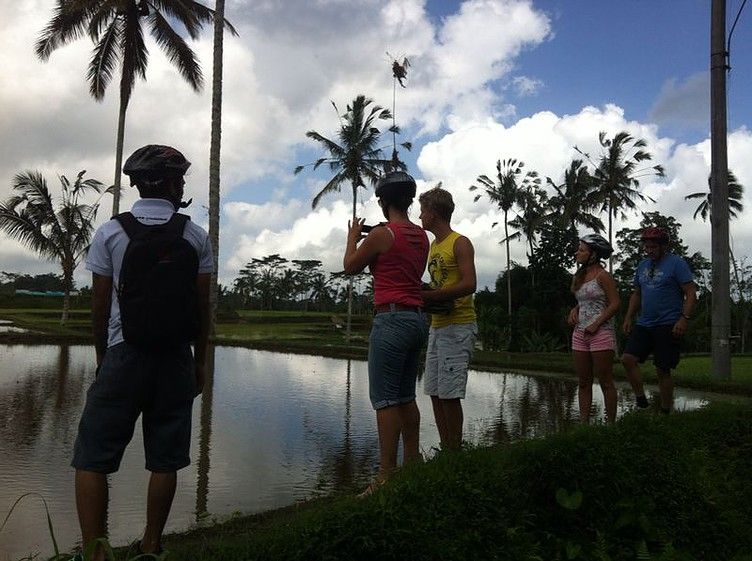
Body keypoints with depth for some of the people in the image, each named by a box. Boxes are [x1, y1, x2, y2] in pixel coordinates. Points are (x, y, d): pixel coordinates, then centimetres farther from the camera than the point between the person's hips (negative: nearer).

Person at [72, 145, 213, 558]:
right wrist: (201, 362, 11)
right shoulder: (196, 237, 2)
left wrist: (102, 357, 14)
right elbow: (202, 307, 2)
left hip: (123, 356, -1)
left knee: (92, 459, 5)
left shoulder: (111, 232, 0)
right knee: (165, 461, 9)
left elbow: (100, 304, 1)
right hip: (176, 360, 2)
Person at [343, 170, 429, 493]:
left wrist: (353, 236, 21)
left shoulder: (381, 234, -9)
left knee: (384, 398, -6)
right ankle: (413, 463, 23)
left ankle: (386, 475, -4)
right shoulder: (422, 237, 12)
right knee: (405, 396, 16)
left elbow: (350, 267, 4)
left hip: (391, 319, -8)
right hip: (417, 319, 8)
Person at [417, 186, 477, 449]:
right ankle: (446, 451, 17)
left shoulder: (460, 243, -7)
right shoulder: (433, 246, 18)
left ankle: (455, 454, 3)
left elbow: (468, 285, -18)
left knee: (449, 393, -8)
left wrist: (429, 296, -18)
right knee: (435, 393, 8)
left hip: (458, 326, -9)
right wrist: (421, 293, 6)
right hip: (437, 326, 9)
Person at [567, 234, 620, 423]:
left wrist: (596, 324, -17)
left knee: (605, 382, -1)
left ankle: (611, 424, 7)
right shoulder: (580, 276, 14)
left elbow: (615, 304, -12)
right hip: (580, 333, 8)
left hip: (600, 332, -8)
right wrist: (574, 311, 5)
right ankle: (584, 424, 14)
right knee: (583, 383, 9)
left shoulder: (602, 275, -8)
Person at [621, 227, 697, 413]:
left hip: (667, 326, -6)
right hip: (644, 324, 6)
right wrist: (629, 317, 13)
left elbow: (691, 293, -10)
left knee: (663, 370, -2)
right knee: (627, 358, -8)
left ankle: (665, 411, 11)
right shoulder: (642, 265, 15)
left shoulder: (676, 263, -5)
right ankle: (641, 400, 5)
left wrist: (684, 319, -20)